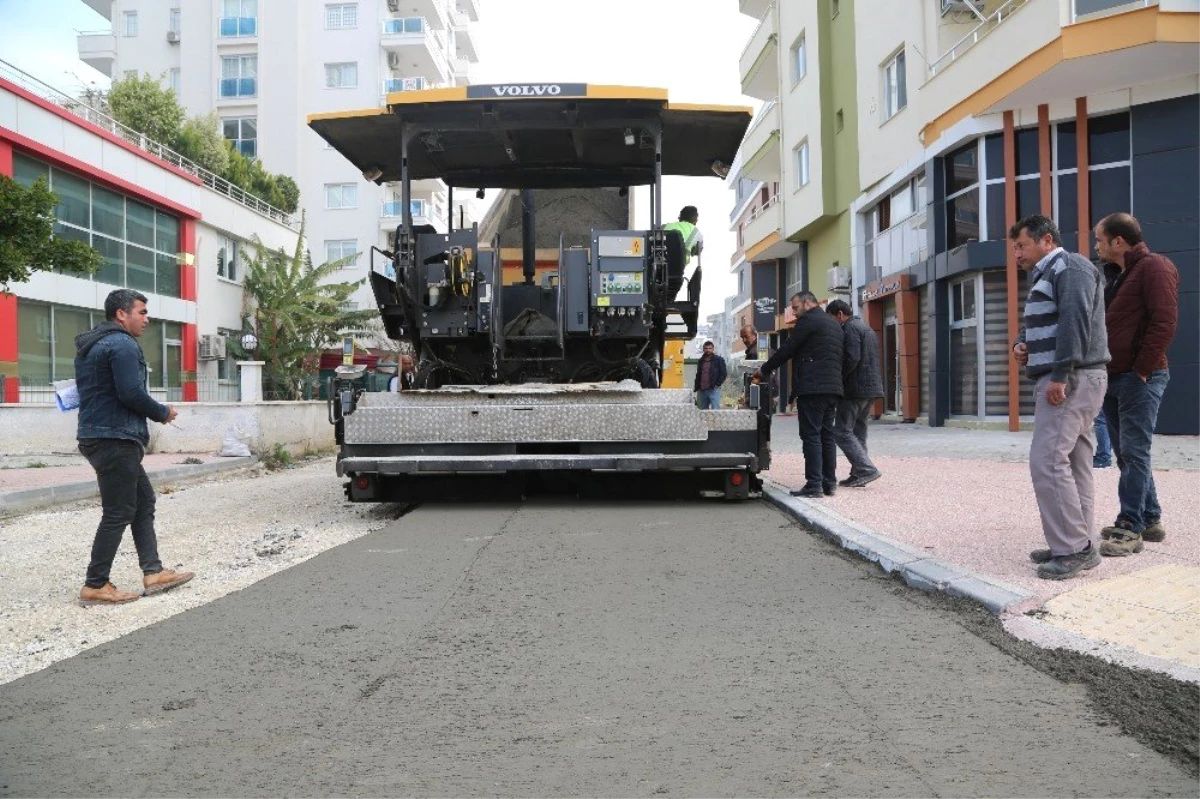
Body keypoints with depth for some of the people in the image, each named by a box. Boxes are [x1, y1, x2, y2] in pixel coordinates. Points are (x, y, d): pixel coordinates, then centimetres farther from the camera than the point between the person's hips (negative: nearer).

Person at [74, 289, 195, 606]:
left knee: (143, 500, 13)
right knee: (118, 513, -4)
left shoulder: (91, 345, 18)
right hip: (115, 439, -10)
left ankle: (153, 572, 14)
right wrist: (163, 412, -5)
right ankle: (95, 586, 2)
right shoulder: (123, 344, -13)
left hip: (98, 435, 10)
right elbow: (131, 394, -21)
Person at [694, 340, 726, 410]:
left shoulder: (719, 360, 3)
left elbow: (723, 373, -1)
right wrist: (697, 388, 14)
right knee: (703, 410, 7)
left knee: (715, 410, -12)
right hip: (702, 390, 5)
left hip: (713, 389, -5)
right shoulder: (701, 361, 18)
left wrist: (717, 384, -11)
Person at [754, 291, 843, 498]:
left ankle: (814, 485, -10)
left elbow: (787, 350, -7)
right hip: (833, 387, 9)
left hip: (812, 388, -9)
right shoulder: (834, 323, 21)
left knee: (811, 436, -8)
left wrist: (764, 370, 5)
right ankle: (829, 483, 12)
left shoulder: (808, 320, -6)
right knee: (827, 435, 11)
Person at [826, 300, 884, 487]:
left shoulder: (850, 329, -10)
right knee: (858, 433, 13)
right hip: (872, 389, 10)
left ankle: (867, 470, -13)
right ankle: (858, 475, 13)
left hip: (855, 389, -10)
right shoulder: (866, 328, 21)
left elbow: (851, 359, -22)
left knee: (843, 432, -7)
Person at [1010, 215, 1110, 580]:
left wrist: (1060, 374, -26)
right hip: (1064, 380, 11)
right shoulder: (1046, 276, 23)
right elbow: (1040, 325, 30)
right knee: (1074, 464, 10)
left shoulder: (1070, 267, -8)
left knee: (1047, 461, -15)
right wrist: (1022, 343, 6)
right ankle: (1077, 545, 14)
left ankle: (1074, 548, -11)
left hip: (1070, 380, -11)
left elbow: (1076, 321, -21)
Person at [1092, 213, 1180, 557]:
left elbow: (1165, 322, -17)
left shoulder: (1154, 267, -7)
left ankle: (1130, 528, -6)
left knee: (1134, 452, -8)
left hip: (1139, 378, -9)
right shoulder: (1118, 275, 20)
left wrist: (1141, 369, -18)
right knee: (1127, 453, 12)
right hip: (1114, 377, 9)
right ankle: (1150, 519, 21)